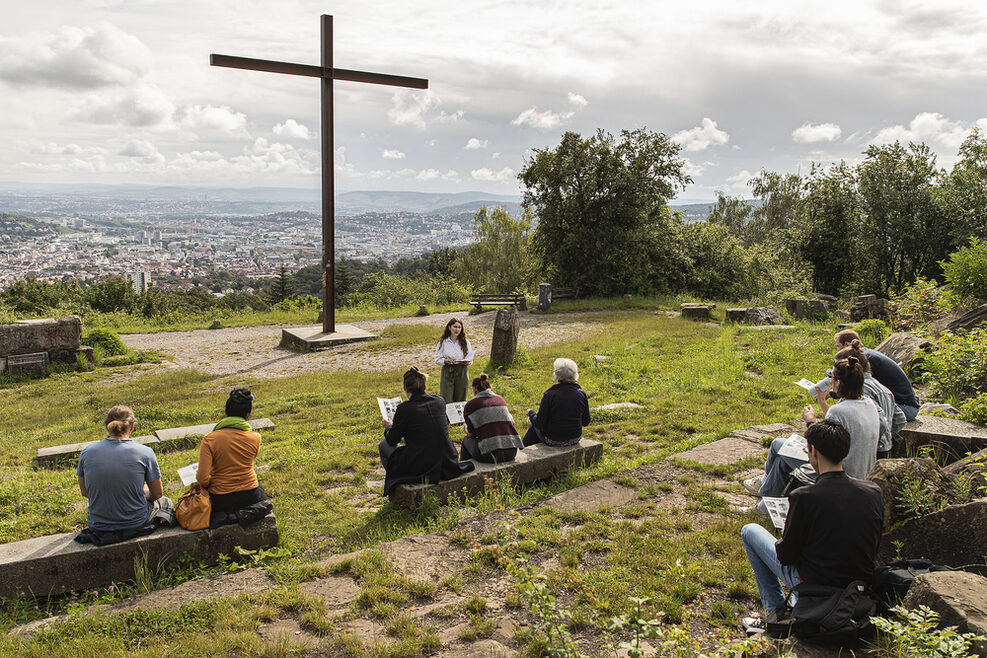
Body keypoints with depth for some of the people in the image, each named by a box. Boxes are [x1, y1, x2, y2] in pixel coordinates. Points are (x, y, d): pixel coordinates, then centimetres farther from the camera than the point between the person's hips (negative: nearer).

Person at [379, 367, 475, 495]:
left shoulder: (404, 409, -14)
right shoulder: (440, 402, 0)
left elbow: (392, 440, -2)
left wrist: (388, 427, 23)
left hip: (420, 467, -5)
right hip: (447, 465, 5)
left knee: (383, 445, 19)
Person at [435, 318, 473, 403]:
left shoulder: (465, 342, 7)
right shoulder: (442, 342, 2)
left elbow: (471, 360, 10)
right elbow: (437, 360, 1)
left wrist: (467, 362, -12)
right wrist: (446, 360, -18)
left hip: (462, 373, 2)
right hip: (447, 373, -1)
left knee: (460, 401, 4)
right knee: (446, 402, -6)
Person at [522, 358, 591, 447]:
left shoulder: (549, 395, -23)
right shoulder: (581, 394, -11)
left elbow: (539, 423, -17)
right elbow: (586, 422, -1)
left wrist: (531, 413, 3)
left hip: (552, 440, -4)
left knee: (535, 425, 29)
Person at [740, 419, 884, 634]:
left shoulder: (804, 497, -25)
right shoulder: (874, 492, -9)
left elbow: (786, 557, -14)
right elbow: (874, 548, 6)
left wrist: (784, 539, 9)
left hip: (814, 584, -5)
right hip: (861, 587, 5)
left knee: (749, 531, 12)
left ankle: (775, 611, 15)